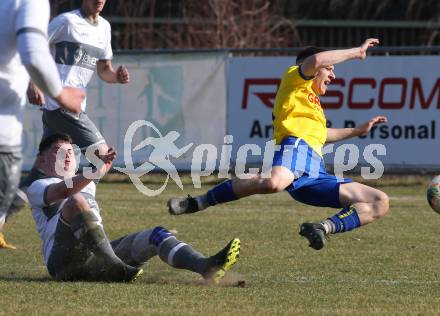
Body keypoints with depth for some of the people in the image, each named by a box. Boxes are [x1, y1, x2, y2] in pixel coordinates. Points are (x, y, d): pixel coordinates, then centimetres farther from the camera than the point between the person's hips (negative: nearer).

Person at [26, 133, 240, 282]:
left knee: (156, 235, -11)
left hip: (96, 258, 7)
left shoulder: (86, 186, 36)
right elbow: (63, 191, -12)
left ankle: (205, 266, -39)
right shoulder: (37, 188, 10)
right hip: (64, 261, -6)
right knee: (76, 201, -32)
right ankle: (115, 268, -44)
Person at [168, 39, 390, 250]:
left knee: (380, 203, 2)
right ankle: (196, 203, -30)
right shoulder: (294, 79, 16)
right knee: (274, 183, -43)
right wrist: (356, 52, 3)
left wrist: (358, 131, 58)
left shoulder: (311, 100, 40)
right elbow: (315, 60, -7)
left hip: (316, 174, 9)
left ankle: (325, 228, -19)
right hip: (297, 147, -9)